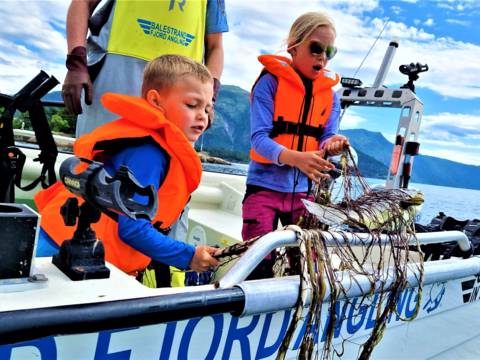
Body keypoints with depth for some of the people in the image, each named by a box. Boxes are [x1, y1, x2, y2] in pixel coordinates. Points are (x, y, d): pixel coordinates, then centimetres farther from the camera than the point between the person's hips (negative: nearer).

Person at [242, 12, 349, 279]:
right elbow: (259, 138, -16)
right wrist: (296, 158, -34)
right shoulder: (270, 81, -7)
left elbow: (326, 138, 2)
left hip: (303, 191, 4)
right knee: (258, 264, -3)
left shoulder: (330, 94, 8)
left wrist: (331, 145, -23)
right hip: (265, 187, -4)